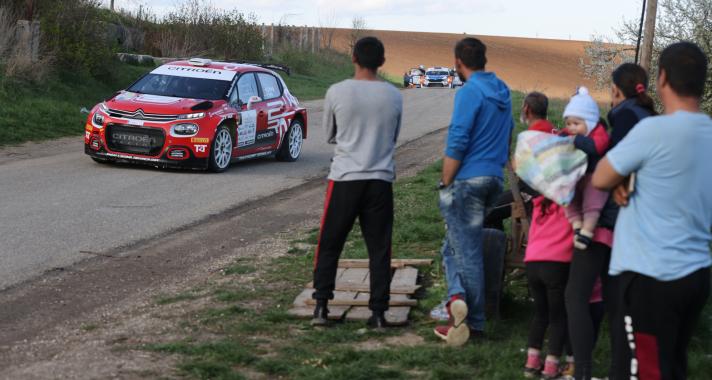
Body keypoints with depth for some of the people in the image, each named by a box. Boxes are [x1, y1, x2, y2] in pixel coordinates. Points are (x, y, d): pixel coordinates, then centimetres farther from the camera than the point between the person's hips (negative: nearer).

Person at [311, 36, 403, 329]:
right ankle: (378, 312, 6)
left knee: (329, 245, 9)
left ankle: (321, 306, 4)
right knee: (379, 248, 7)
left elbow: (329, 135, 9)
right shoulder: (394, 96, 1)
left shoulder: (337, 92, -5)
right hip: (381, 180, 2)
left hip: (344, 178, -1)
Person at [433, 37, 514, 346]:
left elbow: (457, 143, -18)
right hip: (494, 179, 8)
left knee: (467, 251, -2)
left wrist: (445, 183, -11)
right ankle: (458, 297, 6)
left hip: (467, 181, -8)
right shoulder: (502, 92, 12)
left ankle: (474, 323, -1)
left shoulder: (469, 92, -14)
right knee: (455, 245, 16)